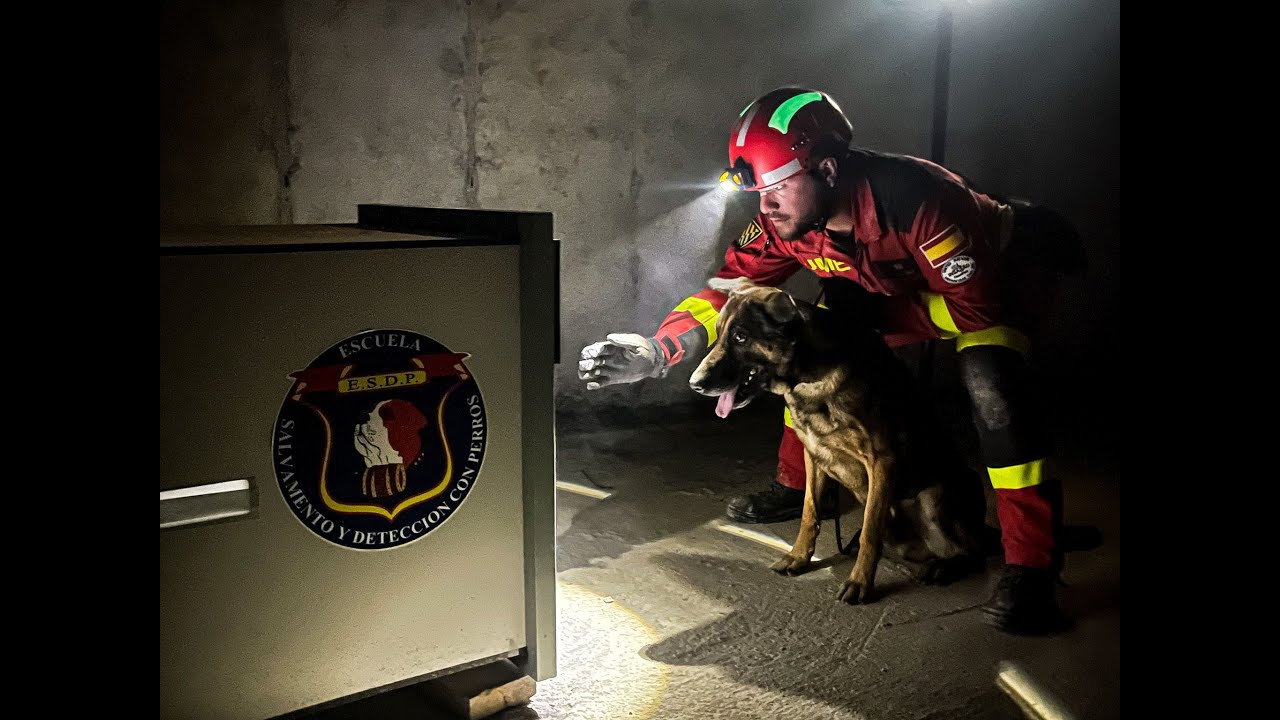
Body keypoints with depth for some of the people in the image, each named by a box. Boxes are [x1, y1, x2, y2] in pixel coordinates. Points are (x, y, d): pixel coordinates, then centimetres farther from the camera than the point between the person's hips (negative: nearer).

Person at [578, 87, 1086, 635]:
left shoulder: (915, 198, -41)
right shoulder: (785, 218, -21)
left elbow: (975, 306, -33)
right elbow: (731, 287, -16)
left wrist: (878, 317, -30)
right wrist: (653, 352, -29)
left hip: (1003, 270, -7)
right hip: (900, 280, 7)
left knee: (989, 380, -34)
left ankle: (1030, 567, -27)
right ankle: (797, 486, 15)